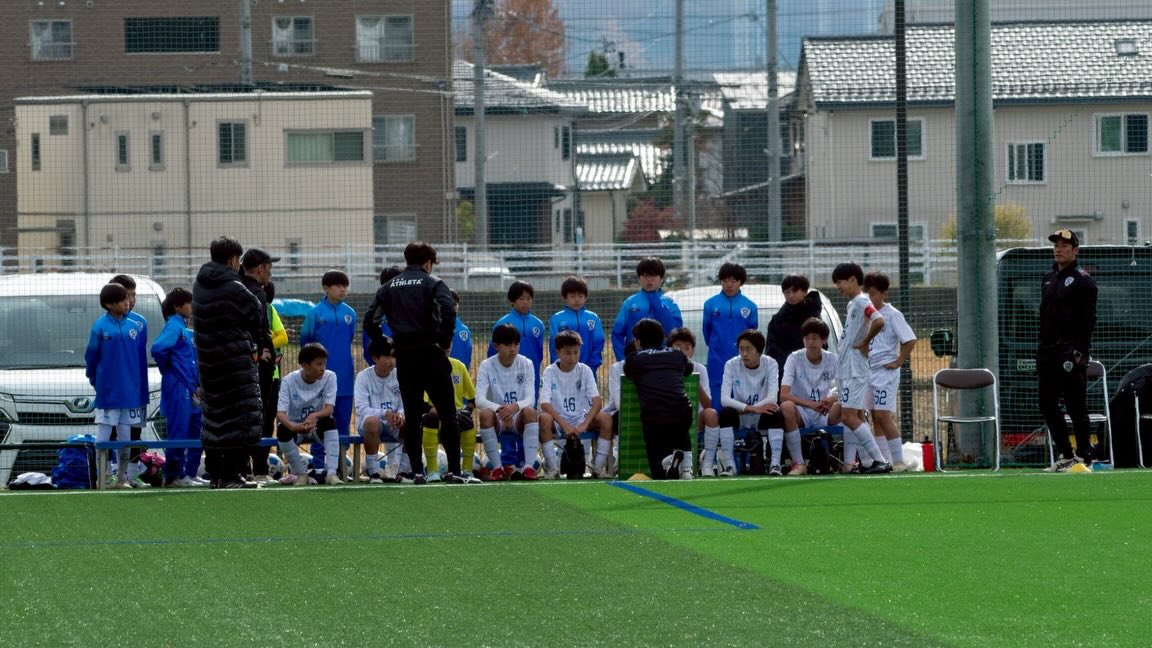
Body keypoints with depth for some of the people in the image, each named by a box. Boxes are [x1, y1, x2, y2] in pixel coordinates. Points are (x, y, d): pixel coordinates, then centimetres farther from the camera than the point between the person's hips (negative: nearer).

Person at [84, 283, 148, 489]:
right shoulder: (100, 327, -6)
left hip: (129, 393, 4)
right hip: (107, 393, -4)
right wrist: (95, 381, 6)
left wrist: (141, 386, 7)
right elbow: (91, 356, 0)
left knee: (125, 437, 8)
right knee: (103, 436, -2)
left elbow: (140, 359, 9)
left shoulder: (134, 327, 5)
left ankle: (122, 478, 15)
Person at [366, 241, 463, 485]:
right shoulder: (432, 283, -1)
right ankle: (453, 470, -7)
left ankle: (416, 471, 5)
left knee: (412, 414, 8)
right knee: (446, 412, -1)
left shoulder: (390, 286, 11)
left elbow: (370, 319, 5)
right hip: (430, 353, -4)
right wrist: (445, 341, -7)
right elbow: (448, 310, -18)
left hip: (404, 357, 4)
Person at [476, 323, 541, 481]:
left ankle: (529, 466, -33)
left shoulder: (526, 364, -3)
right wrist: (500, 409, -38)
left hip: (519, 420, 0)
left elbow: (530, 399, -13)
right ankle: (497, 467, -24)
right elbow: (479, 400, -18)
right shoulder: (487, 366, -6)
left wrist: (515, 406, -36)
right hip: (497, 420, 0)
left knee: (530, 411, -33)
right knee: (485, 414, -34)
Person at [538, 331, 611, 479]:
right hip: (557, 420, -2)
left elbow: (597, 401, -12)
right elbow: (545, 404, -18)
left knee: (606, 419, -25)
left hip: (580, 419, 2)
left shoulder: (584, 370, -2)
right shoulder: (550, 372, -7)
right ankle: (552, 467, -25)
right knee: (544, 419, -36)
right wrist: (565, 425, -30)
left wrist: (584, 424, -28)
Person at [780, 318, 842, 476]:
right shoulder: (794, 358, -10)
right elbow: (783, 395, -20)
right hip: (801, 413, -2)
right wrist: (812, 404, -33)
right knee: (786, 407, -36)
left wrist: (832, 399, -32)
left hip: (825, 415, 2)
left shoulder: (834, 360, -3)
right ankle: (798, 463, -28)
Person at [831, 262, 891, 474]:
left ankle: (879, 460, -17)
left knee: (849, 417, -14)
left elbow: (879, 321, -31)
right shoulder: (852, 304, 17)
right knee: (857, 417, 10)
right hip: (847, 369, 10)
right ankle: (866, 462, 12)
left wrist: (864, 343, -19)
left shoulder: (861, 302, -13)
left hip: (855, 370, -10)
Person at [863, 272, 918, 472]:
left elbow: (910, 340, -15)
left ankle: (899, 461, -9)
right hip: (868, 371, 8)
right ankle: (884, 460, 10)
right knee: (876, 418, 7)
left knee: (883, 416, -13)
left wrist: (899, 362, -13)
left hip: (885, 371, -8)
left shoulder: (892, 315, -9)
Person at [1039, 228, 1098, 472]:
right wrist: (1042, 348, 14)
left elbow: (1088, 320, -10)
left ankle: (1083, 457, -2)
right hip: (1047, 352, 8)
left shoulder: (1083, 280, -5)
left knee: (1076, 406, -6)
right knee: (1047, 403, 7)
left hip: (1070, 352, -8)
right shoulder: (1049, 278, 18)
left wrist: (1079, 352, -17)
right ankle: (1065, 455, 14)